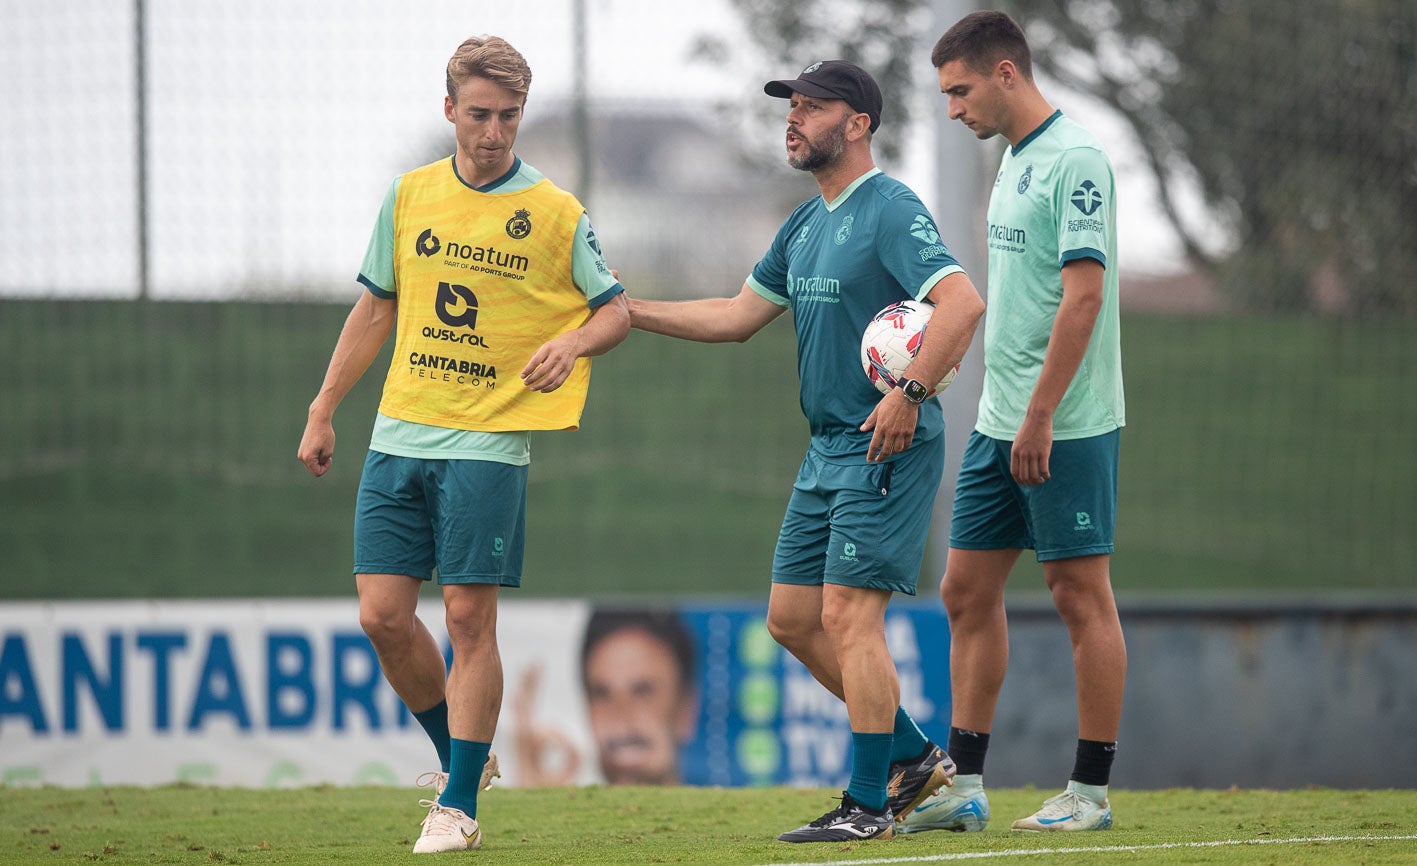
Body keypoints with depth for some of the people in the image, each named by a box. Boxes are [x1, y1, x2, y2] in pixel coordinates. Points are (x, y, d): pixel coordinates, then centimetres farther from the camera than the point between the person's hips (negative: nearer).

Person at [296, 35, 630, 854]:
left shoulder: (557, 214, -2)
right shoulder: (411, 196, 8)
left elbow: (617, 308, 5)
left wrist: (573, 342, -17)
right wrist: (323, 412, 16)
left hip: (490, 443, -4)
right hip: (400, 438, 4)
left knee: (469, 619, -6)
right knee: (383, 615, -1)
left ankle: (459, 804, 1)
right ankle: (457, 755, 21)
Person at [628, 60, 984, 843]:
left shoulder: (890, 211, -13)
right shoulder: (807, 223, 15)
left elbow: (962, 303, -24)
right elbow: (741, 315, 21)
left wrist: (909, 393, -30)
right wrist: (630, 311, 17)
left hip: (888, 448, -10)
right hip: (827, 449, 10)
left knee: (849, 617, -11)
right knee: (793, 619, 10)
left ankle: (867, 804, -5)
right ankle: (913, 756, 21)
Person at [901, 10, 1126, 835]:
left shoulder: (1076, 159, -14)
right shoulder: (1017, 158, 14)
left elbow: (1083, 295, -19)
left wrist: (1040, 414, -21)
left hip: (1066, 426, -9)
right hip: (1002, 422, 9)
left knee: (1082, 594, -2)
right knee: (968, 590, 7)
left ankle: (1091, 792, 4)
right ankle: (965, 788, 11)